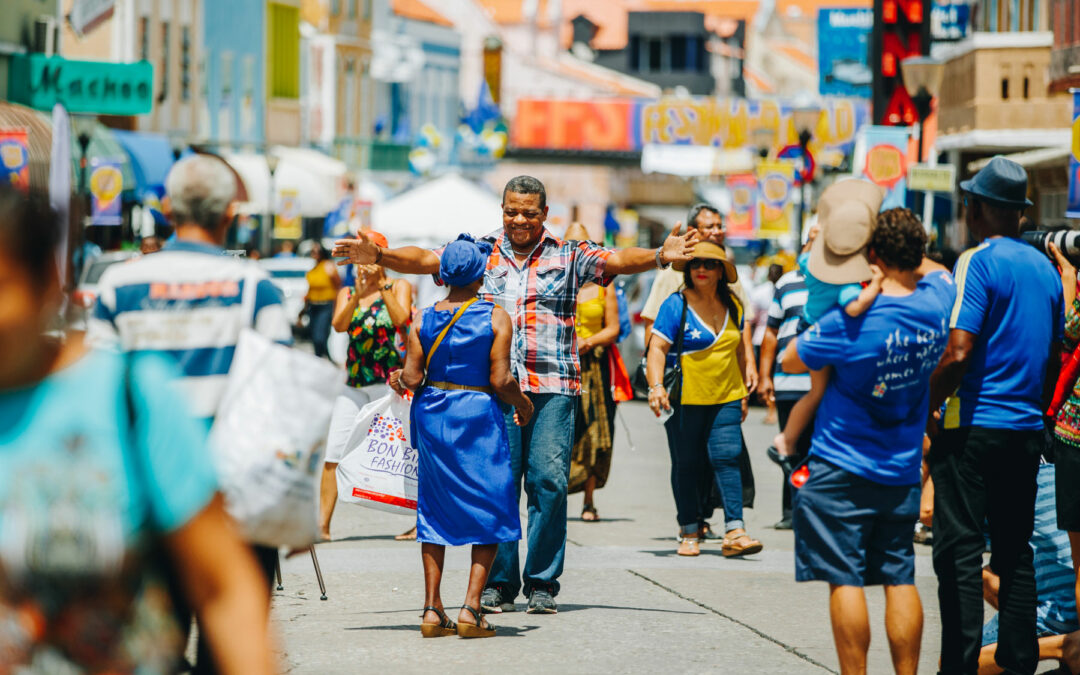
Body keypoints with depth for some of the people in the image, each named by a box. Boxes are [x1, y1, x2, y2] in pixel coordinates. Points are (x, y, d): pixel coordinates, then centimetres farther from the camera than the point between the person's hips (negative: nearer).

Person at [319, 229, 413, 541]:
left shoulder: (400, 287, 3)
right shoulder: (346, 293, 12)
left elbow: (400, 319, -15)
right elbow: (338, 325, -6)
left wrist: (382, 285, -17)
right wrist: (357, 296, -20)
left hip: (390, 380, -3)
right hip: (354, 383, 4)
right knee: (334, 454, -5)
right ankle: (322, 524, -3)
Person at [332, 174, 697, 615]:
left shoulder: (568, 256, 9)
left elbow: (616, 261, -5)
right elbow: (426, 260, 4)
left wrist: (659, 257, -25)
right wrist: (377, 256, -12)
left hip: (553, 386, -1)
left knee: (549, 480, -6)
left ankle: (542, 582, 4)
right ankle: (499, 582, 7)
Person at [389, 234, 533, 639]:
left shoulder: (425, 320, -1)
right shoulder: (496, 318, -8)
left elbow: (411, 376, -3)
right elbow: (500, 381, -13)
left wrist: (400, 380, 20)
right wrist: (524, 404, 6)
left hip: (432, 415, 3)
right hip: (477, 416, -3)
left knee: (435, 510, 12)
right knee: (489, 512, 5)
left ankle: (432, 609, 9)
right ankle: (470, 609, -5)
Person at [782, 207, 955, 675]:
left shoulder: (851, 320, -19)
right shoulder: (937, 300, -3)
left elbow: (792, 361, -5)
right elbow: (930, 269, 22)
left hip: (843, 469, -6)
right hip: (903, 470, 6)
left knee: (846, 580, -2)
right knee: (900, 579, 9)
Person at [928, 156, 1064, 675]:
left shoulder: (978, 262, -11)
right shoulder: (1046, 268, 11)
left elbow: (959, 353, -19)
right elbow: (1054, 360, 16)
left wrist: (925, 410, -8)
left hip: (974, 426, -7)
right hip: (1027, 430, 7)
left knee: (959, 554, -5)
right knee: (1015, 553, 11)